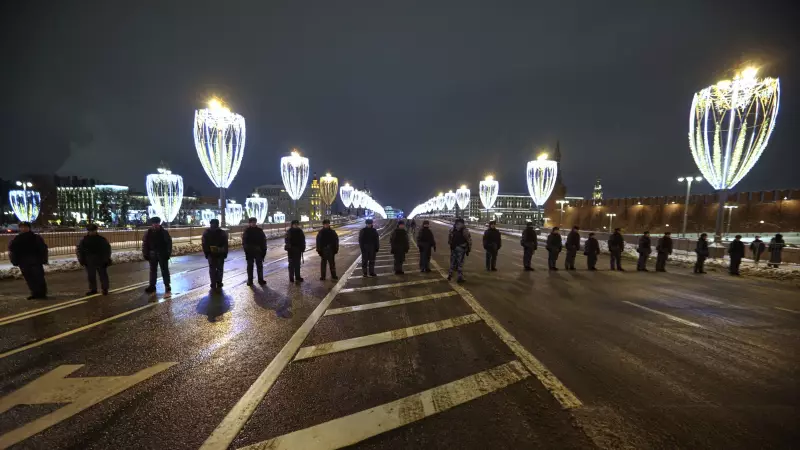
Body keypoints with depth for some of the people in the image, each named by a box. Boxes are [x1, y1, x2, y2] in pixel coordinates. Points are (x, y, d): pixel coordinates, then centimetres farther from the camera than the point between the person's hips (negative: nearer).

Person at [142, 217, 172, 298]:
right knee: (153, 270, 15)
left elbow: (169, 243, -6)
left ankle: (167, 288, 0)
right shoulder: (148, 233, 1)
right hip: (152, 254, 4)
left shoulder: (164, 232, -7)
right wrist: (145, 254, -1)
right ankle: (152, 286, 27)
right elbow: (145, 244, 5)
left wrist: (168, 253, -11)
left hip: (162, 254, -3)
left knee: (164, 271, -1)